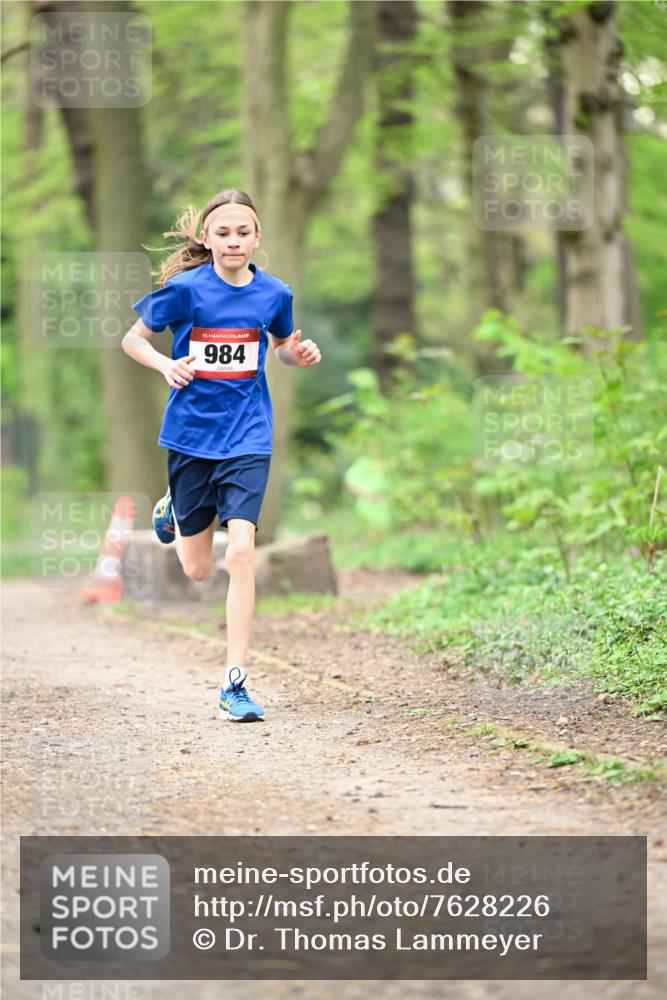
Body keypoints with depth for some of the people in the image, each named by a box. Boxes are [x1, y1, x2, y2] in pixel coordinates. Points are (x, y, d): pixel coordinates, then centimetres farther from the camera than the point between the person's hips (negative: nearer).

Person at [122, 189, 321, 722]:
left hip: (247, 438, 0)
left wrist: (301, 353, -5)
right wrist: (165, 364, -19)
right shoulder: (184, 289, -9)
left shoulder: (274, 293, -2)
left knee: (241, 553, -16)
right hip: (191, 433, 0)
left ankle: (235, 682, -10)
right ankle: (174, 507, 48)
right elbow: (133, 339, 1)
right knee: (197, 570, 11)